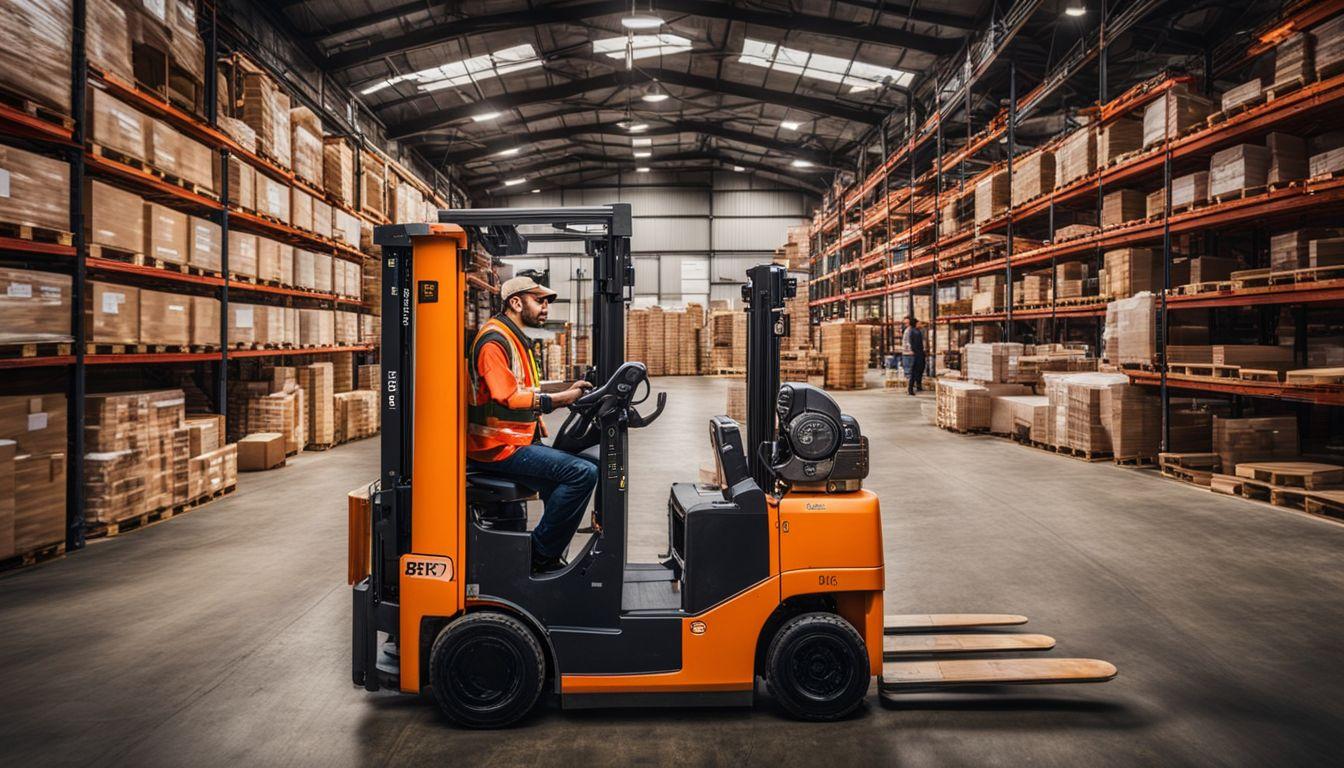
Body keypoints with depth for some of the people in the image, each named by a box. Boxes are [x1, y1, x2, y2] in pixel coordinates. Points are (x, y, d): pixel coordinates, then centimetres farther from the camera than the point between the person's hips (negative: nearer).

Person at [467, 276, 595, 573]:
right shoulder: (494, 340, -12)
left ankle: (548, 556, 12)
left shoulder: (515, 338, 22)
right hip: (498, 447, -11)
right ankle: (540, 555, -11)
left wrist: (565, 394, 6)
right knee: (583, 473, -22)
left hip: (519, 441, 11)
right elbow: (507, 398, -22)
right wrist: (558, 399, -20)